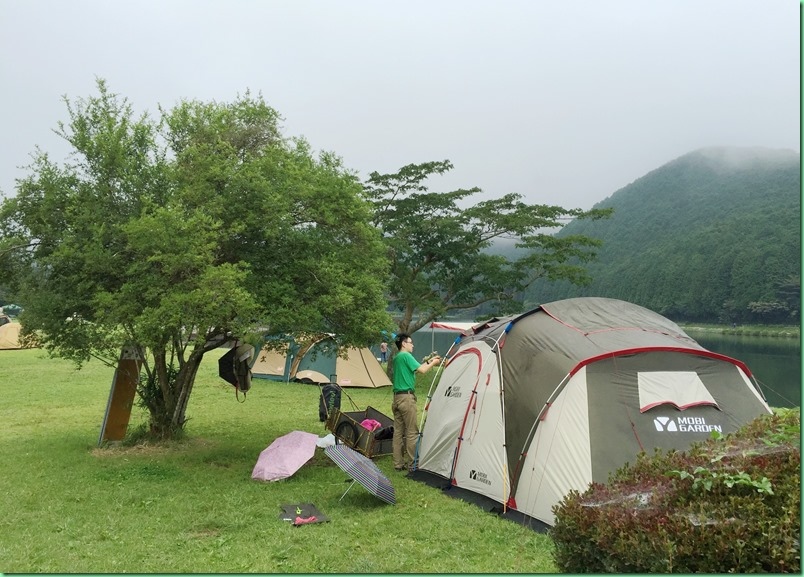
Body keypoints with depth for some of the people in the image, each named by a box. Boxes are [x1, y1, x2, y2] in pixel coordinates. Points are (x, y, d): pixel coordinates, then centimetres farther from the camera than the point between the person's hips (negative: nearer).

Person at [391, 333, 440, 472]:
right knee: (412, 432, -2)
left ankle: (398, 463, 13)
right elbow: (422, 370, -16)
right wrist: (433, 363, 1)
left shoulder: (397, 358, 18)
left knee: (398, 431, 9)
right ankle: (411, 463, 1)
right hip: (407, 397, -9)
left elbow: (416, 368, 19)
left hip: (397, 397, 9)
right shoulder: (406, 356, -11)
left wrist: (429, 361, 20)